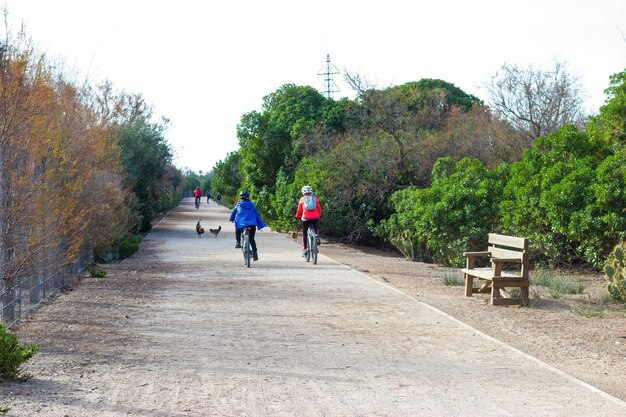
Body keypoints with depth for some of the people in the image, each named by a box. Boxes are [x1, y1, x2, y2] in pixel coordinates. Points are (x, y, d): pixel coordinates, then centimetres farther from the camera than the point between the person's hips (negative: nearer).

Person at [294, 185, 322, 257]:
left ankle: (304, 250, 9)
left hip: (306, 218, -1)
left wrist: (297, 216, 29)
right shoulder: (315, 198, 9)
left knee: (304, 234, 12)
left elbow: (299, 210, 12)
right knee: (316, 228, 34)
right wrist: (319, 215, 31)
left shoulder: (302, 199, 6)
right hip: (315, 218, 1)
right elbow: (319, 209, 13)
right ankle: (317, 236, 5)